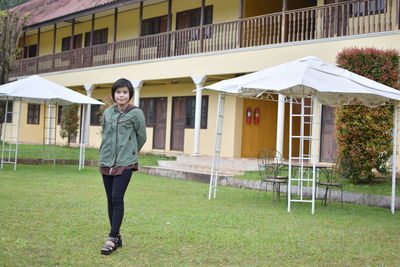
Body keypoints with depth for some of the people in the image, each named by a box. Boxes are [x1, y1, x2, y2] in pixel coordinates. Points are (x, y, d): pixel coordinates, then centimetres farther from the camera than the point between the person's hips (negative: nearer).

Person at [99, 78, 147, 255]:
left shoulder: (136, 113, -5)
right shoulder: (107, 112, 8)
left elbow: (142, 138, 3)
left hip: (125, 163, -5)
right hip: (106, 162, 5)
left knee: (117, 198, -11)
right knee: (110, 199, 8)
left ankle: (112, 238, -6)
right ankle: (117, 237, 18)